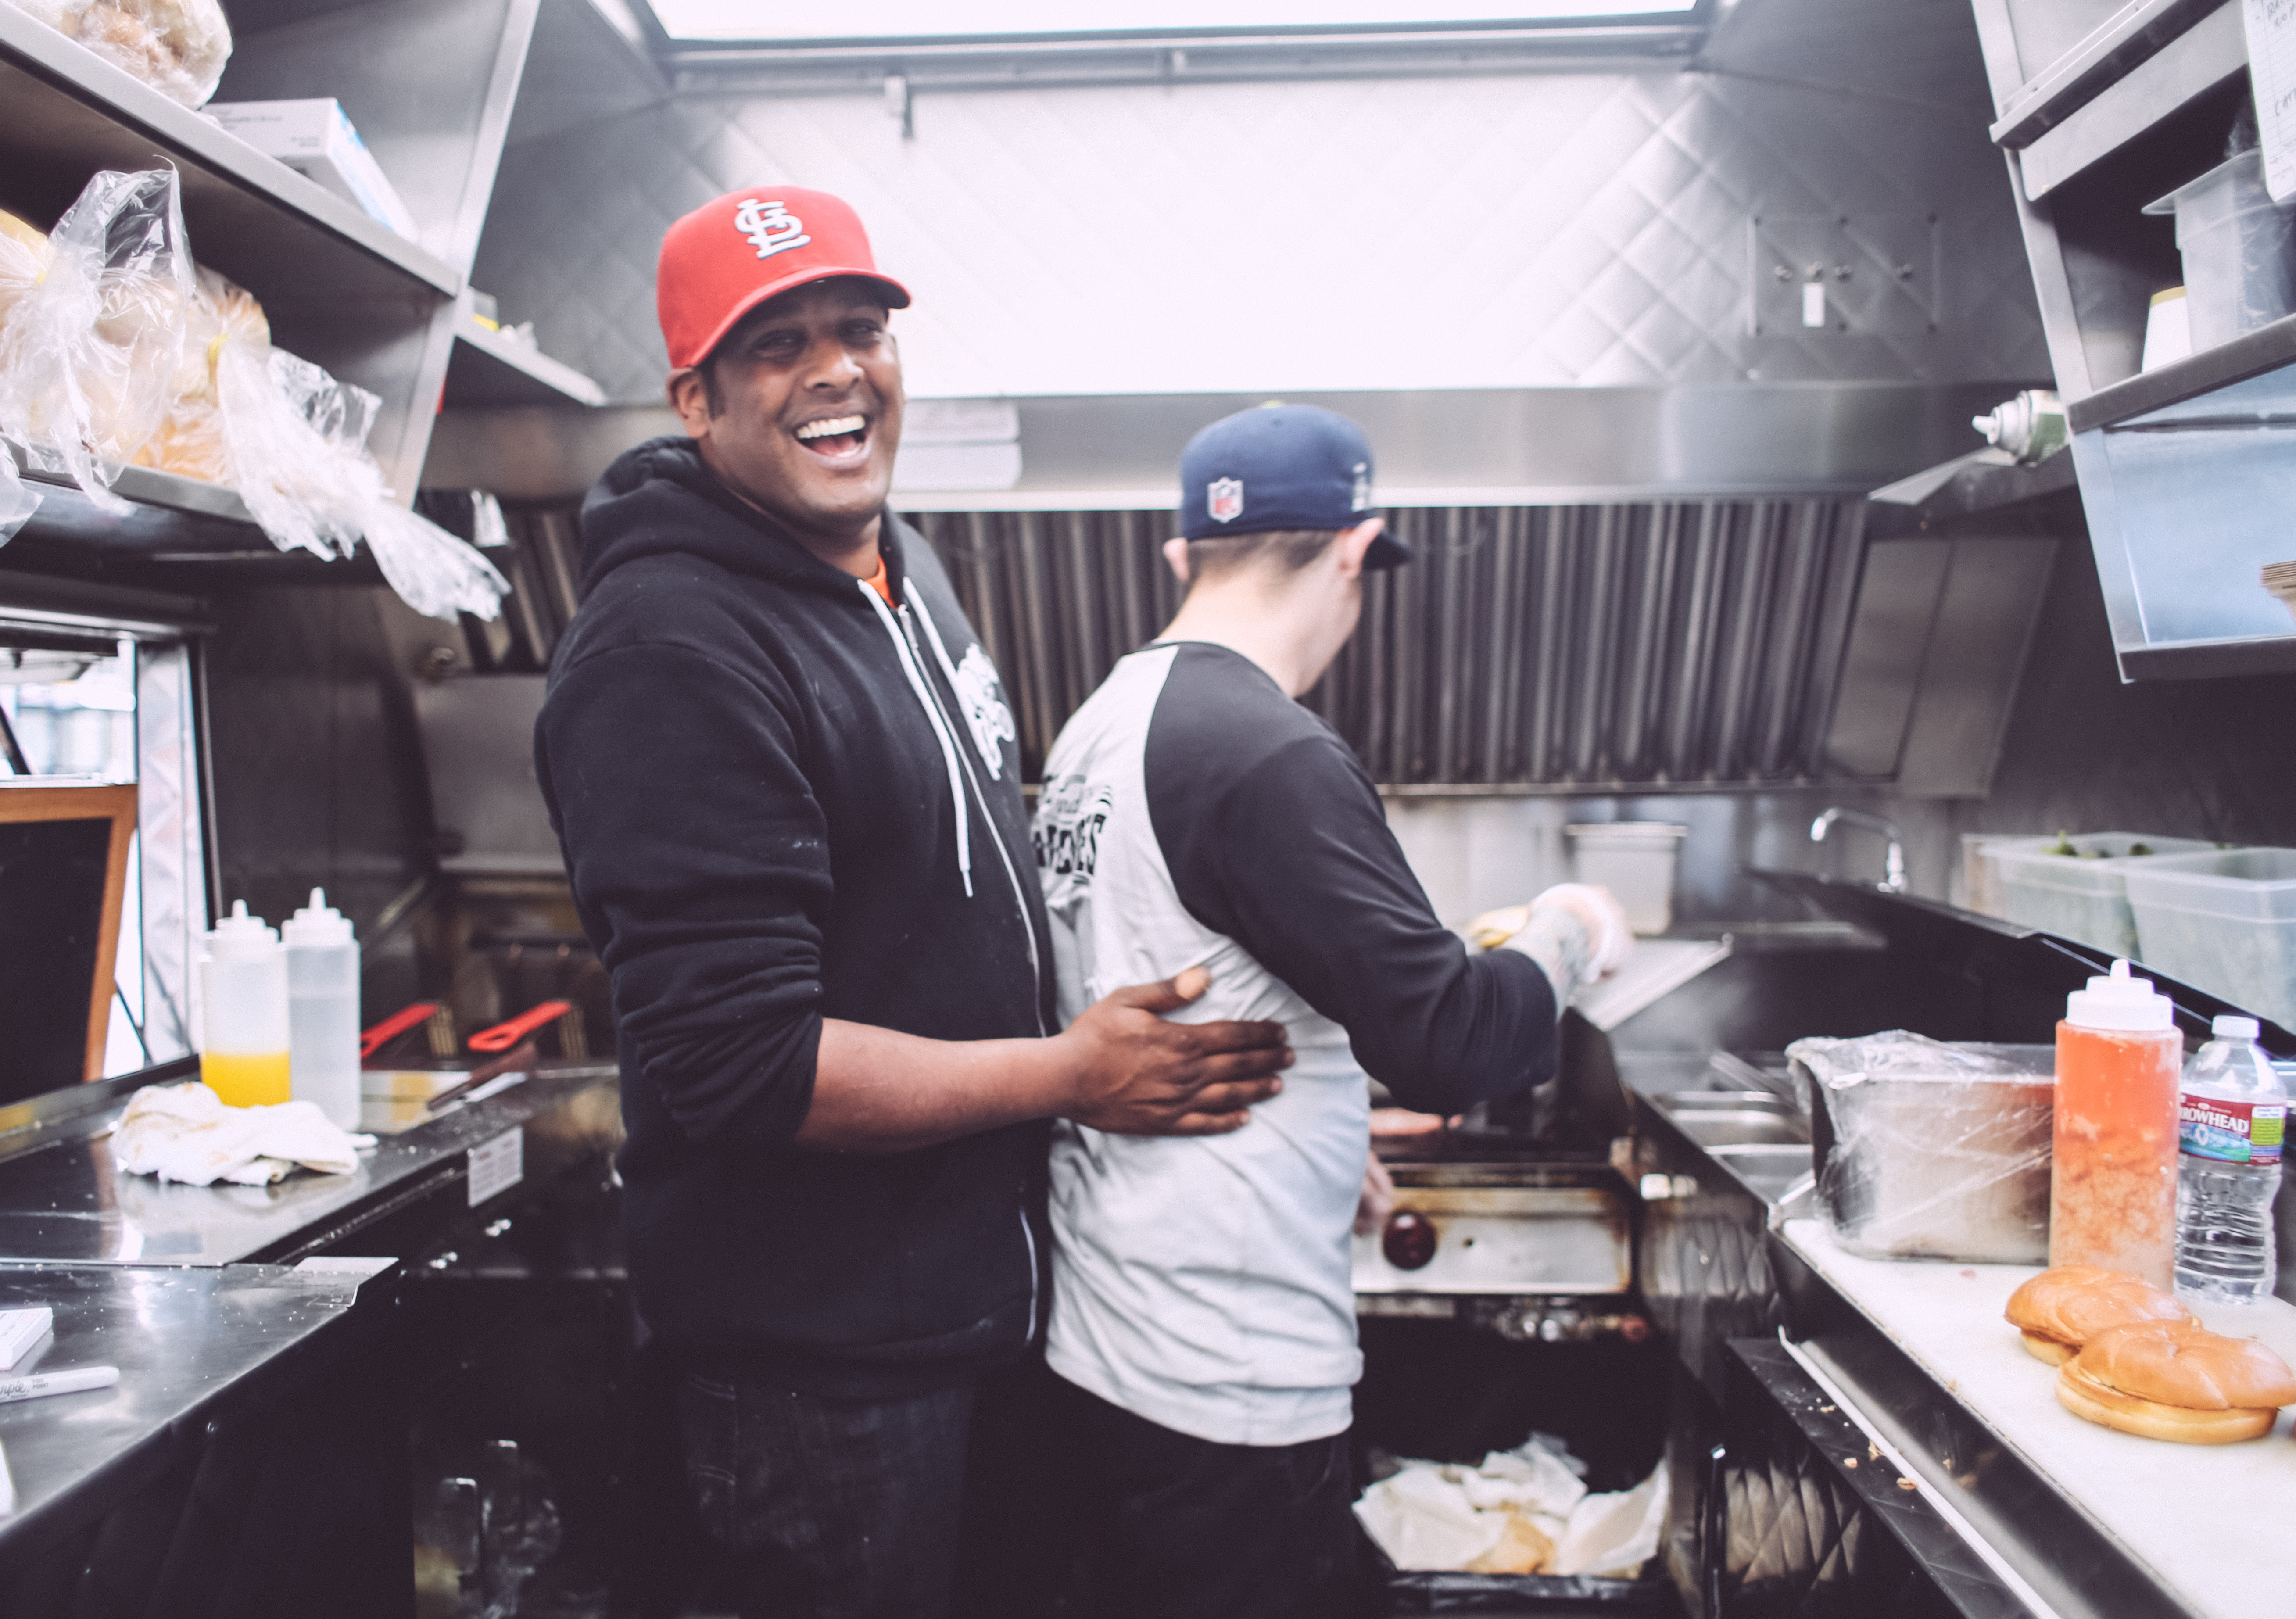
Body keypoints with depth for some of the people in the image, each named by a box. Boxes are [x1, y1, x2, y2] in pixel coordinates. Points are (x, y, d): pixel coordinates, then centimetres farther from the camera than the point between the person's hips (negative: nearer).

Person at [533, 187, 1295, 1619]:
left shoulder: (906, 564, 7)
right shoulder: (670, 650, -24)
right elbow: (741, 1061, -28)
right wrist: (1076, 1075, -21)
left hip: (976, 1286, 9)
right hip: (825, 1369, -9)